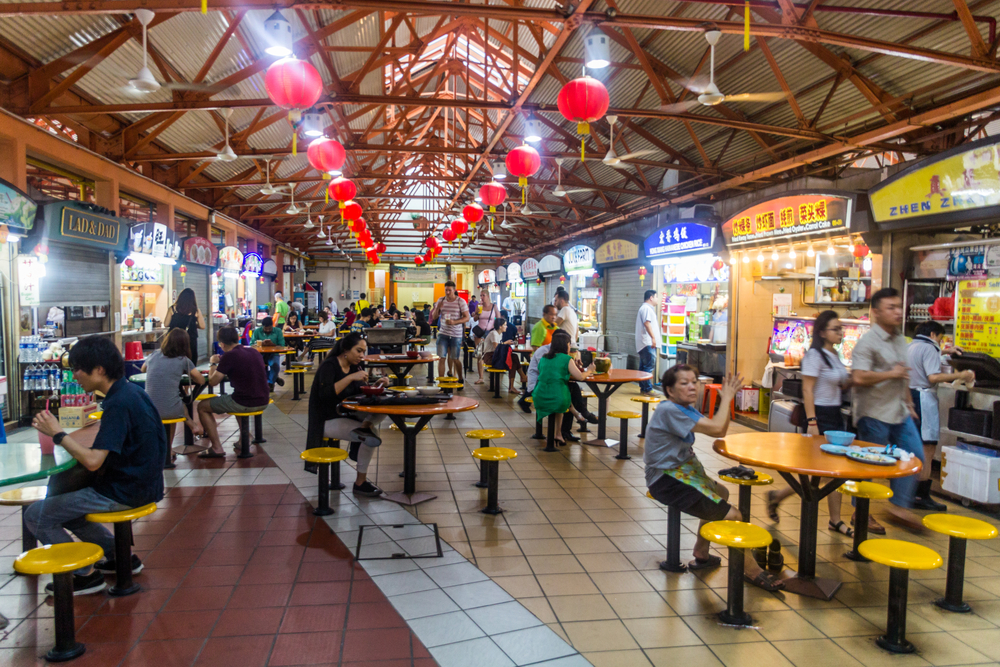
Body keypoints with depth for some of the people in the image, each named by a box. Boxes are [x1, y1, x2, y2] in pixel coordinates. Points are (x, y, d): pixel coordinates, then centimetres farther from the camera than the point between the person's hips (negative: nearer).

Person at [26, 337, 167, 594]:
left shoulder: (119, 403, -24)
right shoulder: (132, 391, 6)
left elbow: (93, 461, -27)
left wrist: (57, 433, -17)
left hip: (124, 491, -10)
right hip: (140, 483, 10)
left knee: (36, 515, 0)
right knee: (63, 505, 28)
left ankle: (86, 574, 9)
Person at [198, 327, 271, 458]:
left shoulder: (229, 356, -12)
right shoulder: (254, 352, 9)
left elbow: (212, 382, -7)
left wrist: (213, 364, 9)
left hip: (244, 404, -7)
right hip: (262, 402, 7)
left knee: (202, 406, 11)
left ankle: (216, 448, 6)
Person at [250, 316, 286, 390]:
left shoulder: (278, 331, 2)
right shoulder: (257, 331, 4)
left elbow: (282, 346, -4)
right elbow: (251, 345, -3)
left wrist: (273, 345, -24)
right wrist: (261, 344, -23)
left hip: (273, 354, -1)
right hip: (261, 354, 1)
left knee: (275, 365, -33)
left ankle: (270, 383, -2)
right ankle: (275, 378, -4)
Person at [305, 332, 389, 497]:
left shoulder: (354, 367, 8)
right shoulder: (329, 366, -15)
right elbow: (325, 394, -30)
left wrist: (377, 385, -7)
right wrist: (350, 377, -32)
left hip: (347, 414, 8)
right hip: (328, 420, -8)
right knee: (369, 438, -23)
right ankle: (360, 483, -9)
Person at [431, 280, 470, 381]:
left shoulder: (461, 301, -4)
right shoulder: (441, 300, 7)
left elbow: (467, 318, -6)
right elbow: (434, 317, 10)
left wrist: (454, 322, -20)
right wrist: (437, 308, -11)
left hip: (456, 334, -2)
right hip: (443, 333, 3)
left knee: (455, 359, 6)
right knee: (441, 358, -4)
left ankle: (461, 379, 29)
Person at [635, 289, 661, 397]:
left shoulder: (645, 308, 23)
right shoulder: (647, 308, -11)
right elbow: (647, 323, -23)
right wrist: (653, 337, -27)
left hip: (644, 343, 11)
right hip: (647, 342, -11)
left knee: (644, 366, 13)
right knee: (649, 366, -11)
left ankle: (643, 388, 17)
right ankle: (647, 389, -11)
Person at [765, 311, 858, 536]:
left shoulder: (835, 355, 12)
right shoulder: (815, 355, -13)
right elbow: (807, 390, -18)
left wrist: (853, 380, 1)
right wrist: (812, 422, -24)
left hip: (835, 416, 9)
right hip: (820, 416, -9)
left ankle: (835, 520, 17)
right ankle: (776, 496, 10)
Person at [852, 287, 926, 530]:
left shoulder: (900, 339, 12)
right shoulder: (867, 342, -15)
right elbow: (859, 378, -27)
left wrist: (909, 404, 21)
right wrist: (891, 374, -18)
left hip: (899, 412, 8)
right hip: (874, 413, -8)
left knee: (915, 456, 9)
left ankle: (899, 506, 22)